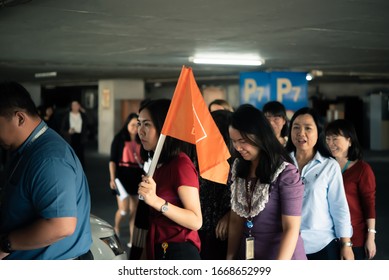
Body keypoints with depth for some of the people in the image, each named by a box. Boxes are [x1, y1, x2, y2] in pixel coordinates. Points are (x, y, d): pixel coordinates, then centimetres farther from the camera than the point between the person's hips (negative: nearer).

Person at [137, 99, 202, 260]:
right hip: (158, 251, 8)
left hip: (179, 252, -8)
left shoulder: (181, 163, -15)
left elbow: (196, 221, -21)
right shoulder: (158, 164, 12)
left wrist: (156, 201, -30)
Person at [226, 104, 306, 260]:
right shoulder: (239, 169, 4)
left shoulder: (286, 174, -15)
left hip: (283, 259, -6)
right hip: (247, 255, 6)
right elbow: (236, 220, 8)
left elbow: (291, 229, -17)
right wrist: (230, 257, 2)